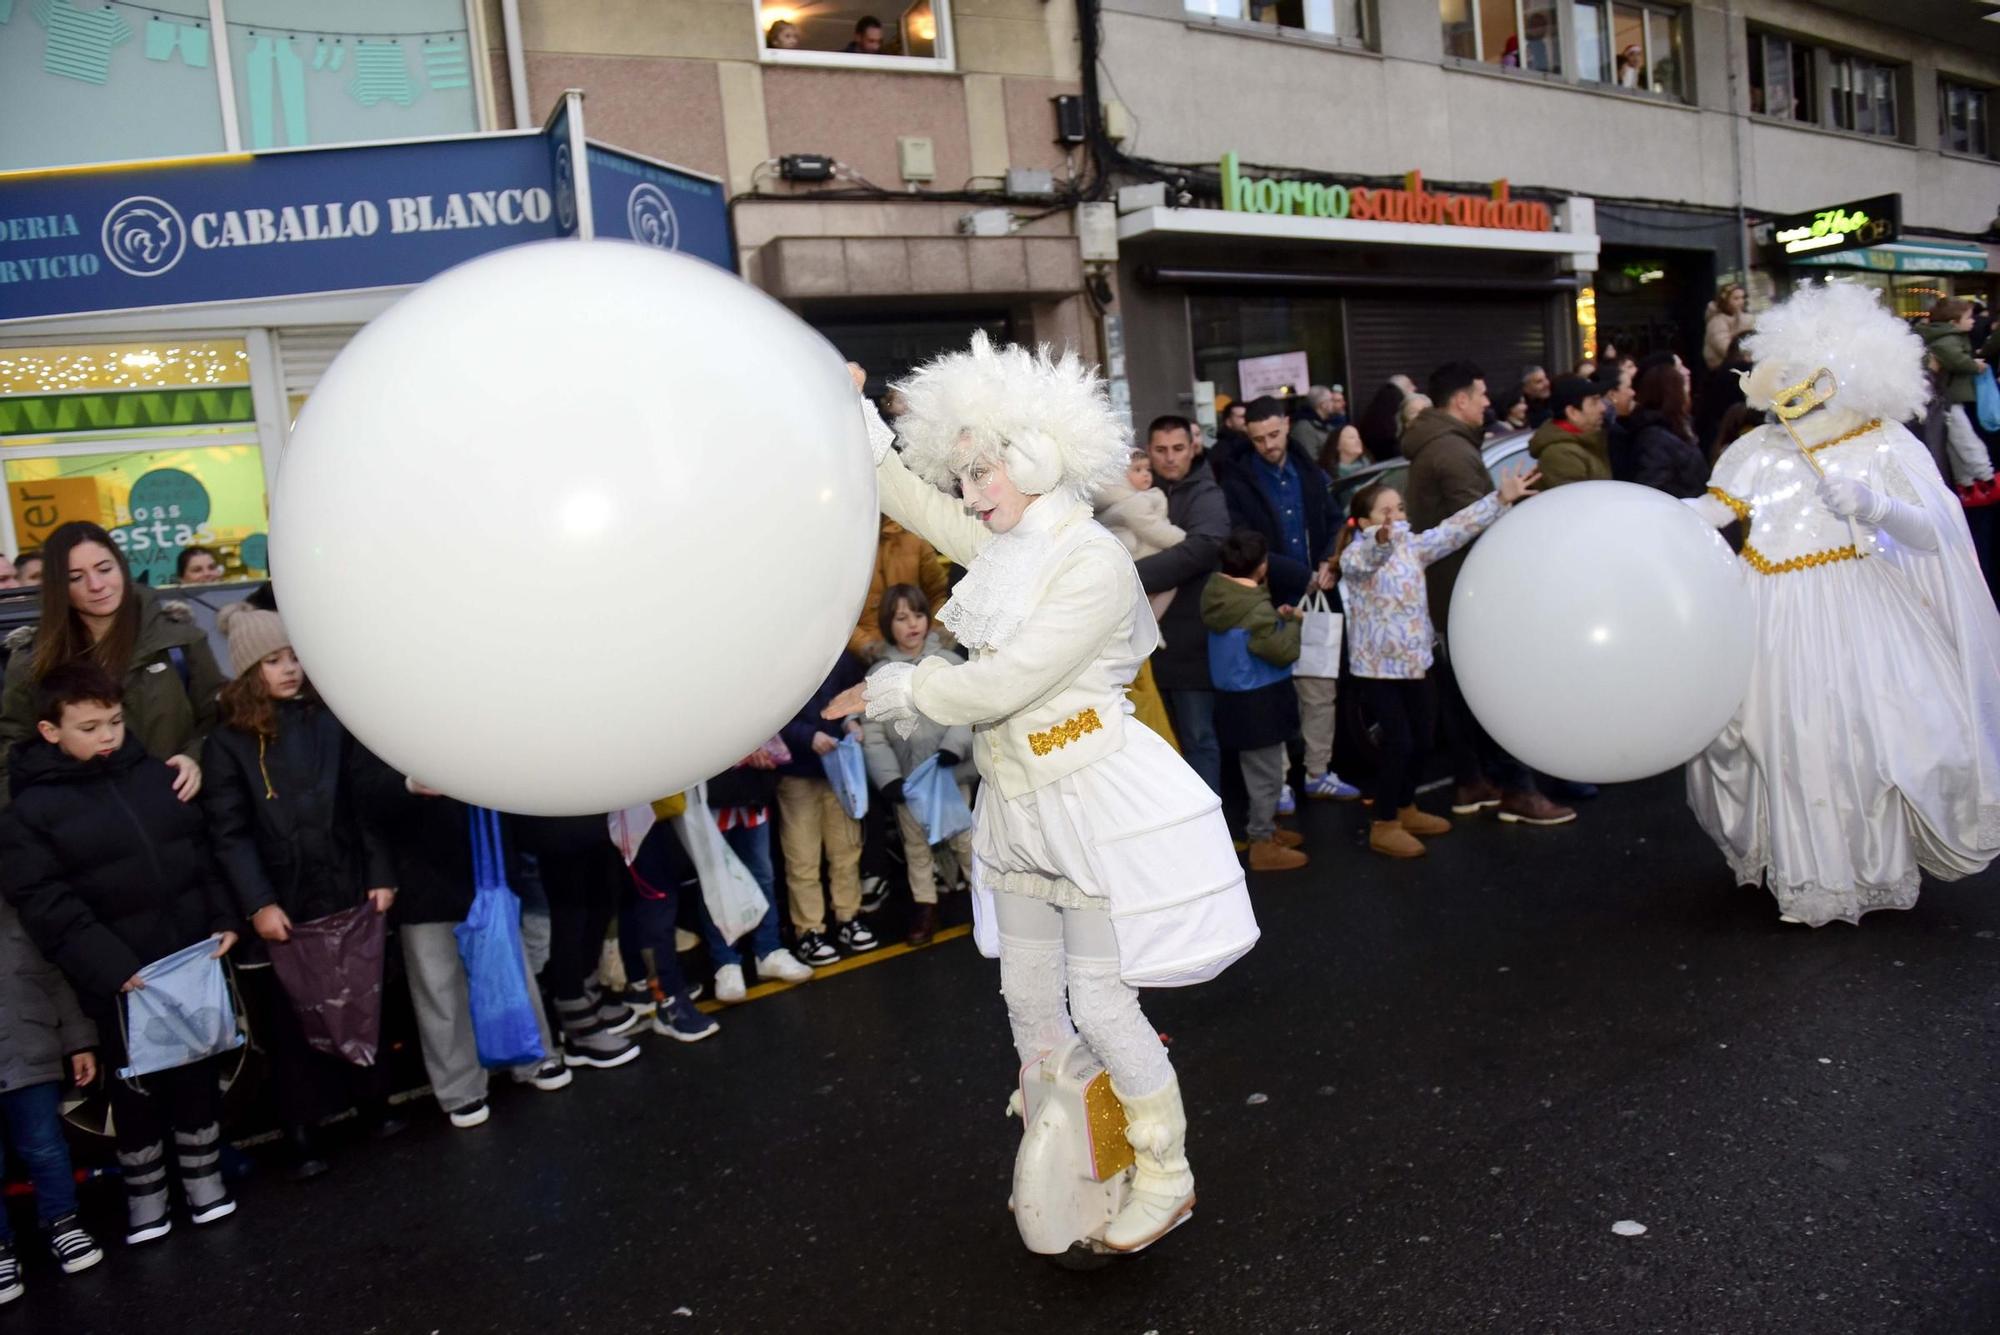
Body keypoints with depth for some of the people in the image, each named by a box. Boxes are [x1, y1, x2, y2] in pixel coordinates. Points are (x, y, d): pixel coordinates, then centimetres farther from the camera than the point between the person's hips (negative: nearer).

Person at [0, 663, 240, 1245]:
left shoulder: (158, 774, 4)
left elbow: (203, 848, 10)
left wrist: (224, 918, -1)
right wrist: (110, 967, -21)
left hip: (194, 959, 4)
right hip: (120, 979, -3)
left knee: (198, 1073, 15)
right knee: (136, 1088, 11)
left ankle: (204, 1176, 33)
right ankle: (144, 1193, 31)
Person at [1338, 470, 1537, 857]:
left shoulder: (1412, 546, 6)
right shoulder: (1355, 557, -14)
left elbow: (1455, 528, 7)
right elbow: (1369, 559, -38)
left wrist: (1501, 498, 3)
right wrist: (1382, 539, -61)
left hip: (1414, 662, 7)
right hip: (1377, 666, -7)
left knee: (1421, 740, 13)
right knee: (1399, 742, -7)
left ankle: (1406, 810, 33)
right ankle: (1384, 826, 5)